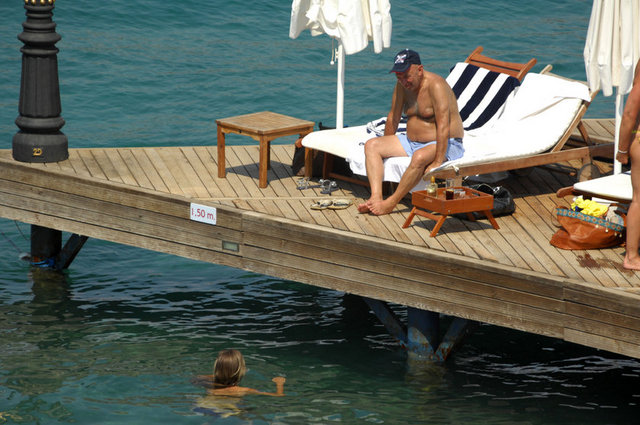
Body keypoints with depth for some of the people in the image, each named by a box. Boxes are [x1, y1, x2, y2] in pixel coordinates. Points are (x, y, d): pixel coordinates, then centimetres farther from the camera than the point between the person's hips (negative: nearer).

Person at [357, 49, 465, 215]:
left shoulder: (435, 85, -21)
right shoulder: (402, 86, 2)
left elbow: (443, 126, -28)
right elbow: (393, 118, 13)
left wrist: (438, 162, -33)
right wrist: (386, 148, 13)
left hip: (444, 145, -8)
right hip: (412, 142, 8)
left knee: (419, 157, -40)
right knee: (371, 145, -4)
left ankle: (391, 203, -29)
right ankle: (376, 197, -23)